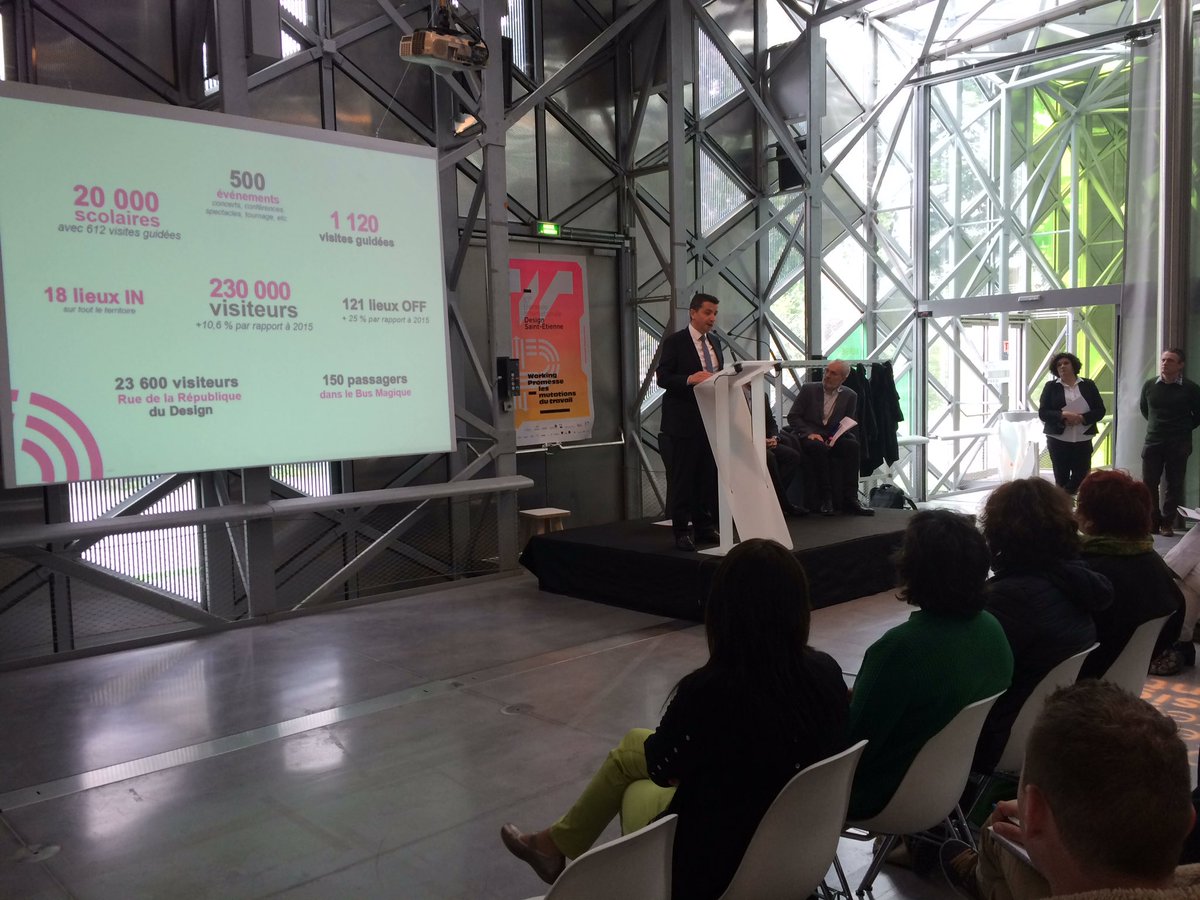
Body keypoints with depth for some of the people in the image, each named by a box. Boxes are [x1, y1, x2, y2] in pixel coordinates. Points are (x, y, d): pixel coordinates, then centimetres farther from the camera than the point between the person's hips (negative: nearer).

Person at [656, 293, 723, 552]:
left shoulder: (714, 343, 16)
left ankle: (703, 527, 18)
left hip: (710, 420, 7)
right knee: (682, 478, -2)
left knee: (708, 476, 9)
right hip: (683, 421, -6)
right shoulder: (674, 342, -5)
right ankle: (682, 530, 4)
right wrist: (690, 379, -27)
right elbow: (662, 377, -13)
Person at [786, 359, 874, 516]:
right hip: (808, 437, -3)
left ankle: (849, 500, -28)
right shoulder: (808, 389, 2)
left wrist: (836, 437, -13)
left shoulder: (849, 396, 8)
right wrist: (809, 433, -15)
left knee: (852, 445, -28)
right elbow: (792, 416, 0)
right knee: (819, 447, -37)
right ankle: (826, 499, -31)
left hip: (832, 438, 3)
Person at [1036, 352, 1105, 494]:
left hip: (1083, 440, 1)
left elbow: (1100, 411, 4)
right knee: (1061, 478, 3)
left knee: (1081, 478, -5)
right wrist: (1063, 415, -18)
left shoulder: (1088, 385, 8)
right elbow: (1042, 413, -1)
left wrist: (1082, 418, -14)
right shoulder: (1051, 386, 5)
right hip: (1058, 440, -1)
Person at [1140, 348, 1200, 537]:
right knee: (1149, 483, 3)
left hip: (1179, 445, -2)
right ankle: (1153, 521, 15)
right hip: (1152, 442, 2)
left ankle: (1167, 523, 11)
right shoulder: (1149, 385, 1)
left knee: (1174, 485, 3)